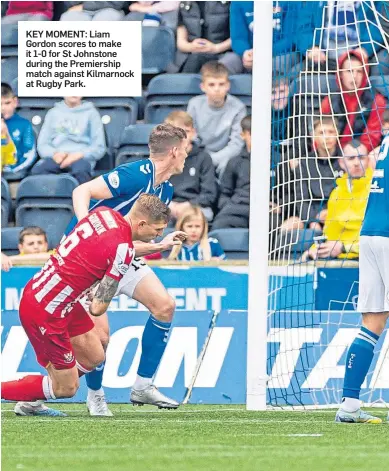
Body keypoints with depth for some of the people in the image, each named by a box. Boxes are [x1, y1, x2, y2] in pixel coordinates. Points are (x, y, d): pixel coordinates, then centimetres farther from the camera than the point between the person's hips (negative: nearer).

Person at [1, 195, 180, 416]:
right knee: (66, 388, 3)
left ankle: (30, 402, 28)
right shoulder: (123, 250, -23)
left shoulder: (104, 213, -1)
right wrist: (98, 303, 6)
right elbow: (97, 309, -17)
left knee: (94, 357, 19)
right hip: (45, 313, -9)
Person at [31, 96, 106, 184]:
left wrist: (79, 155, -11)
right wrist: (54, 154, -9)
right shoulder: (53, 113, 20)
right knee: (37, 170, -33)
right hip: (57, 157, 2)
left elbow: (99, 148, 7)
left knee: (81, 171, -39)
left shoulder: (91, 113, 13)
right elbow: (42, 144, 14)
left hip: (81, 158, -2)